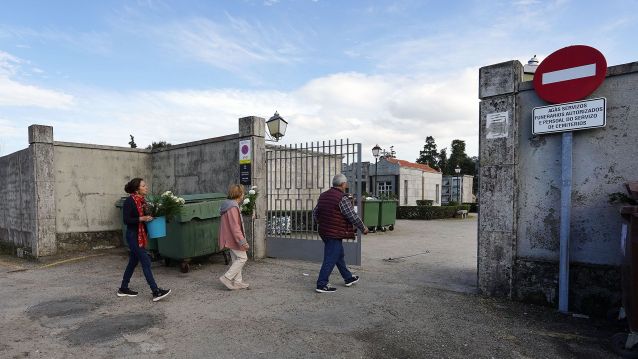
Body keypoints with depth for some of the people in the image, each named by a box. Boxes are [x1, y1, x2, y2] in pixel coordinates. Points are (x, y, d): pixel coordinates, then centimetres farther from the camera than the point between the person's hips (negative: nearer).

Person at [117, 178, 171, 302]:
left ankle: (123, 289, 32)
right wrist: (142, 219, -24)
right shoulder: (129, 201, -14)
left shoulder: (142, 200, 9)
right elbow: (126, 220, -18)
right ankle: (156, 292, -9)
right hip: (133, 236, -9)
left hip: (141, 235, 9)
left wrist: (150, 217, 0)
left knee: (133, 262, 17)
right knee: (146, 262, -10)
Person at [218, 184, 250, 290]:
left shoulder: (229, 205, 13)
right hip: (234, 238, -11)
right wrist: (242, 241, -24)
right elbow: (235, 227, -25)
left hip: (230, 239, 11)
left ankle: (237, 281, 22)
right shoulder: (233, 207, -21)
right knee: (242, 258, -3)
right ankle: (227, 277, 0)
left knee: (236, 259, 15)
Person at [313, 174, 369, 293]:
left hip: (324, 232, 9)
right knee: (330, 259, -2)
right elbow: (353, 216, -16)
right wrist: (363, 228, -2)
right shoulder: (343, 198, -17)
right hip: (336, 234, -9)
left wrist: (321, 224, 32)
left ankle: (348, 278, 35)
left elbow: (315, 213, 16)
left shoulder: (323, 196, 9)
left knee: (339, 256, 21)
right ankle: (321, 285, 3)